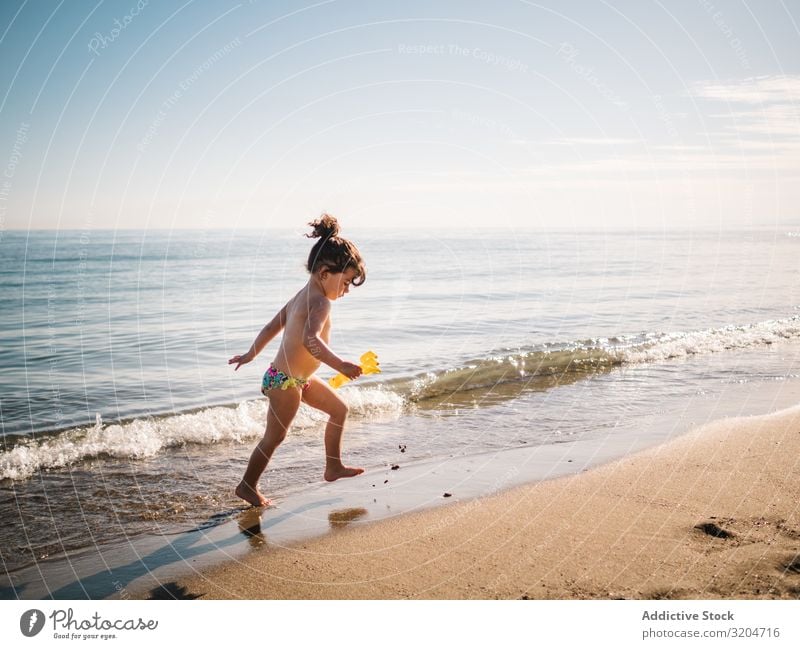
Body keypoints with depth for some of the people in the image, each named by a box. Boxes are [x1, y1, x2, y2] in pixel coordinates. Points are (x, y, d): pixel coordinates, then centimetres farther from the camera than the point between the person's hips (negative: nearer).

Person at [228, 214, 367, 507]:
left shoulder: (302, 296, 8)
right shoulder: (320, 302, -22)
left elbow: (272, 326, 17)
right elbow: (310, 340, -40)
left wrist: (251, 354, 27)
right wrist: (340, 365, -42)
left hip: (299, 378, 10)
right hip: (285, 381, -10)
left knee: (339, 409, 17)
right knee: (274, 436, 3)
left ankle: (334, 467, 27)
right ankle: (247, 485, 20)